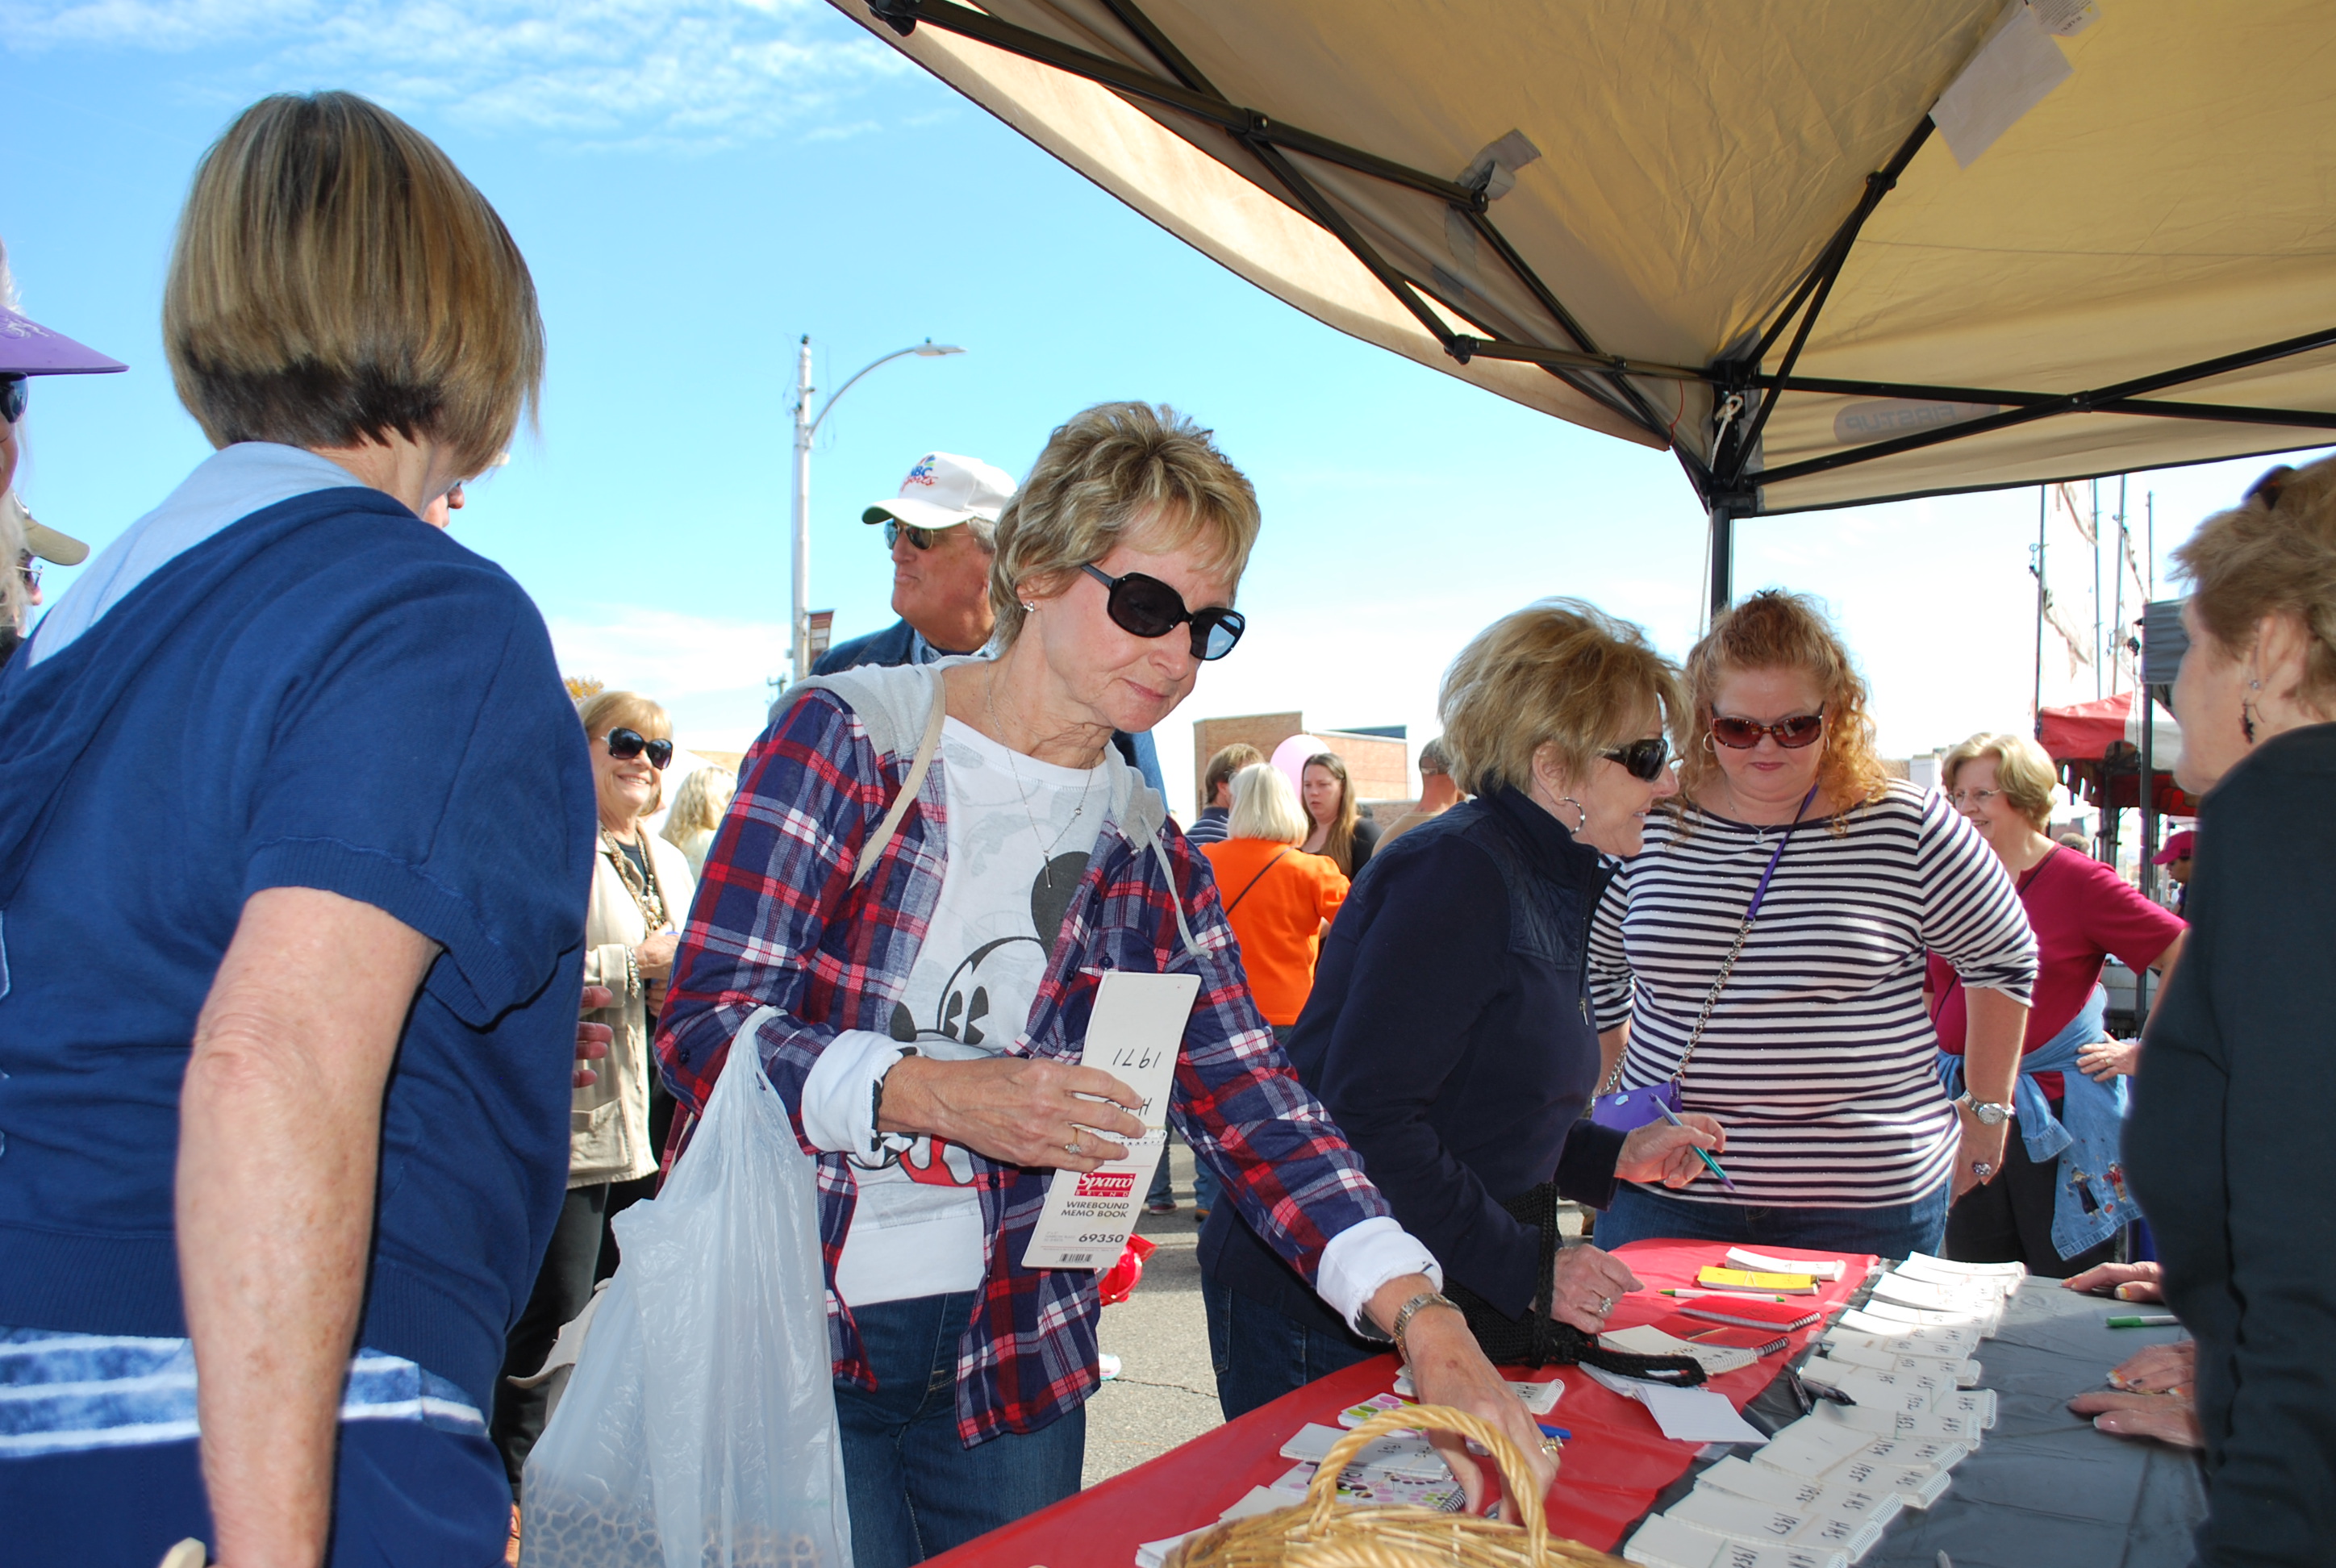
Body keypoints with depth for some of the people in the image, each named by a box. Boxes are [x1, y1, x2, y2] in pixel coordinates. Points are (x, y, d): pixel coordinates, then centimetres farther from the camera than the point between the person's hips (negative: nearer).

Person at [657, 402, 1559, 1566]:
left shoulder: (1148, 855, 4)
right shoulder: (845, 737, -9)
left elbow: (1247, 1101, -3)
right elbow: (704, 1027, -13)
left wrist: (1424, 1320, -16)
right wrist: (936, 1094, -28)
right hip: (783, 1331, -4)